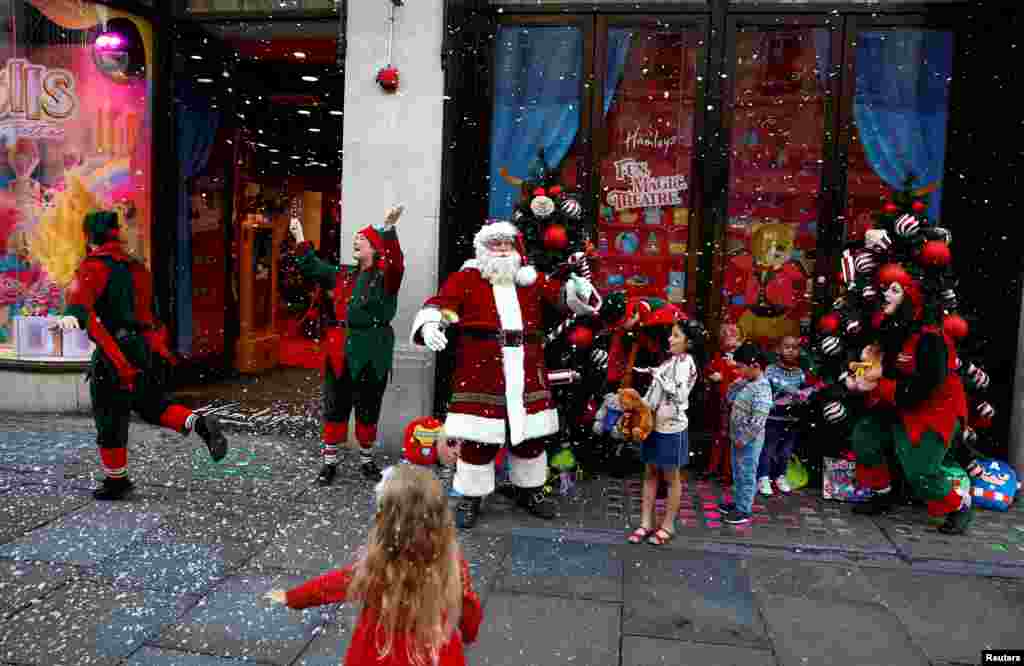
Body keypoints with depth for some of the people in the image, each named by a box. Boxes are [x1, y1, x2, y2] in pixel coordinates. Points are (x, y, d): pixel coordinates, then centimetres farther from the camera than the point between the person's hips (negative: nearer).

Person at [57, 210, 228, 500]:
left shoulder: (95, 265, -9)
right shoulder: (135, 265, 16)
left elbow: (83, 292, -32)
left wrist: (73, 316, -51)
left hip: (117, 355, -7)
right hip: (148, 349, 7)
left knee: (110, 419, 8)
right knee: (152, 405, 21)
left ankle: (116, 482, 20)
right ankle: (200, 424, -4)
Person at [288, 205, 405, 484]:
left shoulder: (386, 275, -5)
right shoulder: (344, 275, 12)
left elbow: (396, 260, -27)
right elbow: (313, 267, 23)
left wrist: (388, 228, -41)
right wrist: (300, 237, 17)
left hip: (371, 353, -5)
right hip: (340, 350, 5)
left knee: (368, 409, 8)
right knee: (335, 407, 9)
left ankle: (366, 460, 25)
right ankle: (330, 461, 21)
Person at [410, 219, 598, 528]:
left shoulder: (531, 279, 13)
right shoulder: (466, 278, 2)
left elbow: (562, 294, 6)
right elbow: (440, 304, -8)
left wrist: (579, 288, -16)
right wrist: (429, 325, -29)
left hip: (526, 370, 4)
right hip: (481, 370, -4)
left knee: (530, 433, 14)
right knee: (478, 436, -1)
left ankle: (529, 491, 34)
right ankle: (470, 497, 17)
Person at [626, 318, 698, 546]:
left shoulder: (686, 362, -12)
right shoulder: (669, 360, 9)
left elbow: (680, 395, -22)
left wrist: (659, 376, -19)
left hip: (671, 427, -8)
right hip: (653, 423, 8)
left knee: (672, 478, 7)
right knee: (650, 474, 12)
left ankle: (667, 526, 18)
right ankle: (646, 523, 20)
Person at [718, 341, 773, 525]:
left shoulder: (761, 389, -25)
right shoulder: (747, 383, 3)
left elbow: (757, 422, -27)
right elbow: (730, 397, 16)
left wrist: (743, 439, -21)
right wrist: (738, 382, -1)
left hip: (749, 441, -9)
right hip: (738, 437, 9)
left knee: (746, 475, 4)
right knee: (737, 473, 21)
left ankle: (744, 510, 15)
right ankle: (738, 503, 36)